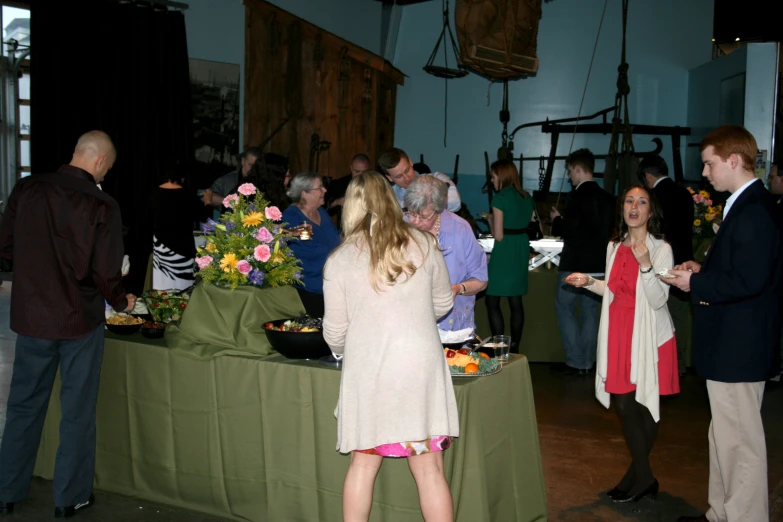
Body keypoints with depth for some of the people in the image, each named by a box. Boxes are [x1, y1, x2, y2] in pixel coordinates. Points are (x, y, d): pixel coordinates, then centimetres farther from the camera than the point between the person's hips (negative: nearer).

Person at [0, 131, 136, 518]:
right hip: (80, 319, -4)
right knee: (77, 409, 12)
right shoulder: (102, 206, -16)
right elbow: (106, 273, -16)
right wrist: (122, 302, 4)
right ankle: (70, 497, 23)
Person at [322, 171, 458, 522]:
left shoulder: (339, 260, -2)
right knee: (429, 468, 8)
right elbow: (443, 304, 15)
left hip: (367, 369, 0)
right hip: (419, 365, 1)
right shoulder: (424, 245, 2)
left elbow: (335, 334, 3)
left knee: (362, 464, 16)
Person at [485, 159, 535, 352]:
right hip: (522, 250, 7)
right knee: (516, 302, 11)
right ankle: (514, 348, 16)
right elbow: (529, 223, 15)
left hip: (504, 252, -7)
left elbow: (498, 235, -15)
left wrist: (490, 220, 3)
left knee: (492, 301, 0)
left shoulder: (500, 198, -13)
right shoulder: (527, 197, 8)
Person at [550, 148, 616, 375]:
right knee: (589, 313, 13)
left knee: (565, 309, 5)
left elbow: (570, 230, -19)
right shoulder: (607, 197, 7)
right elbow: (609, 229, 14)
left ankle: (575, 361, 2)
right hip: (598, 264, 7)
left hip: (575, 264, -7)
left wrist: (557, 219, 1)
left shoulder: (577, 196, -16)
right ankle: (587, 363, 17)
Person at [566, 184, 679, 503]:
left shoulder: (661, 249, -7)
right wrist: (589, 282, 6)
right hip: (619, 333, 5)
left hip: (648, 335, -5)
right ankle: (642, 476, 22)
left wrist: (646, 265, -28)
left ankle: (640, 476, 14)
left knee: (643, 404, -1)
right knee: (624, 403, 6)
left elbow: (658, 300, -16)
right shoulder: (614, 247, 10)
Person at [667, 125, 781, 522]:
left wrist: (695, 283, -16)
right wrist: (703, 270, 5)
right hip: (731, 344, 11)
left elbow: (749, 280, -26)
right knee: (725, 437, 20)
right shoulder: (747, 206, 13)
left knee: (739, 443, 1)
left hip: (739, 348, -11)